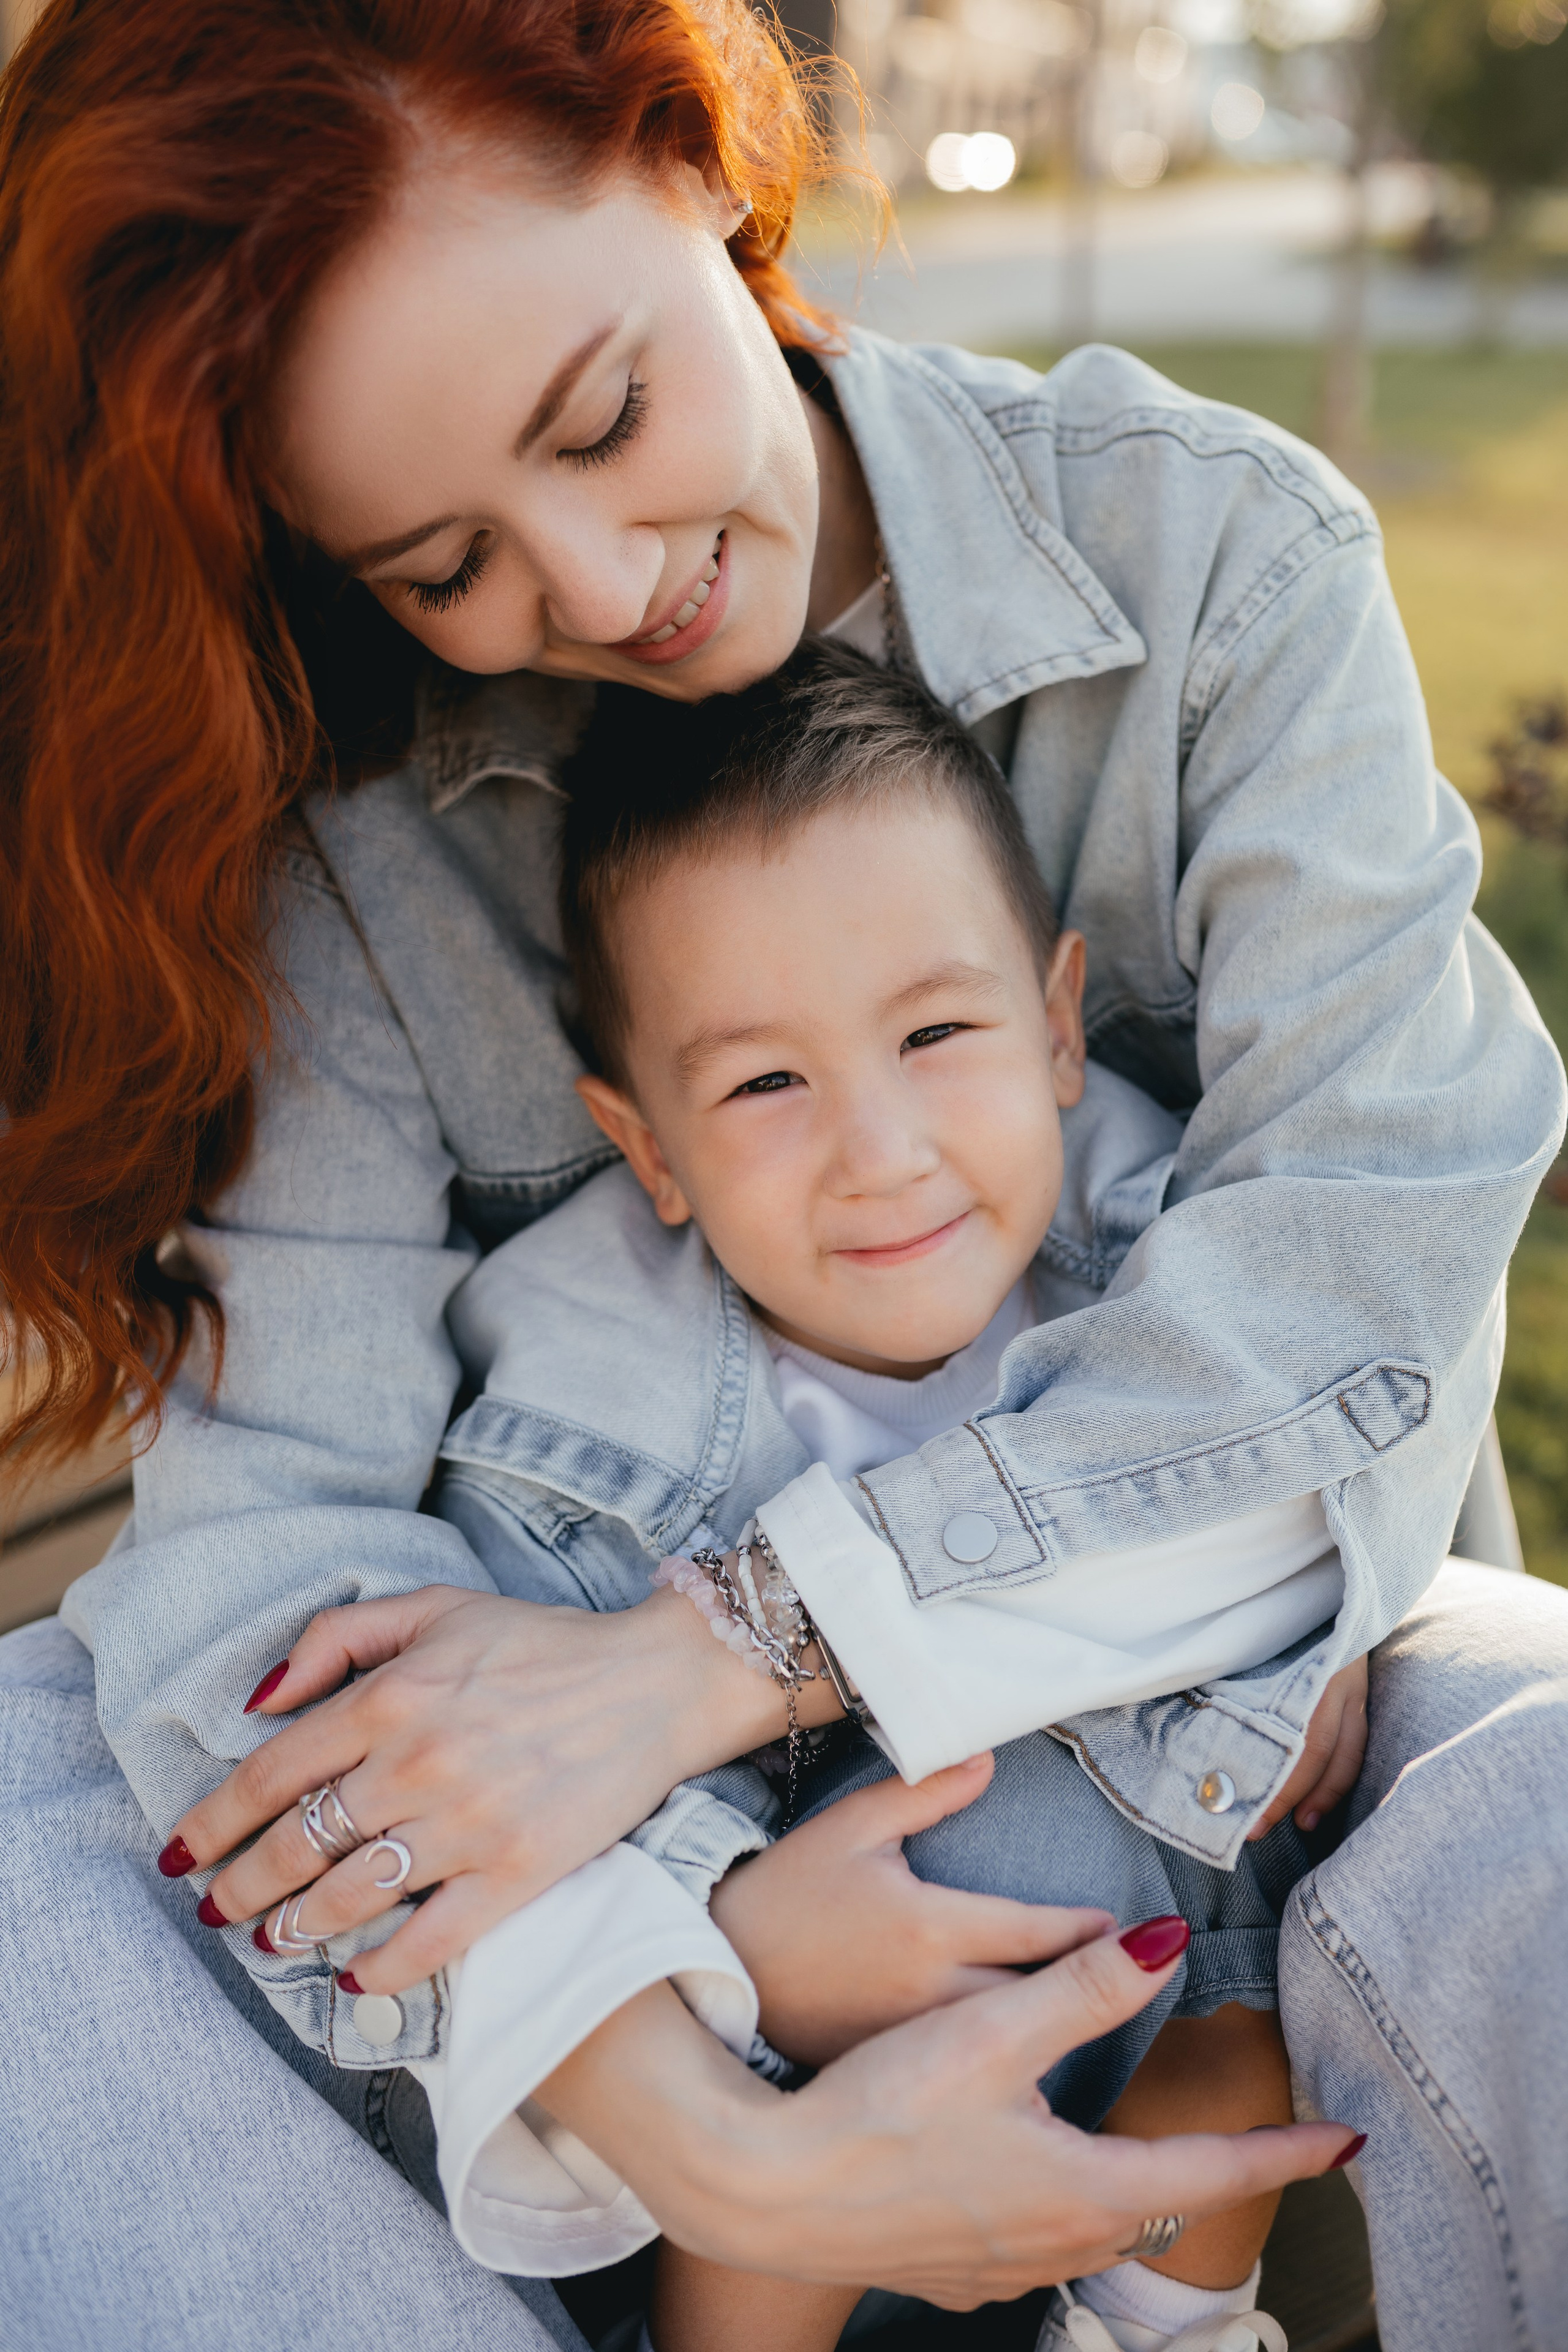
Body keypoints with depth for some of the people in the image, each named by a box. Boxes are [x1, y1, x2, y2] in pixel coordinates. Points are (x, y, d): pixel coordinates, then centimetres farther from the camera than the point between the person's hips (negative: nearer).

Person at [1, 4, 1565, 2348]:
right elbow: (266, 1508, -19)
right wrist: (720, 2148, -33)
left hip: (1194, 1651, -1)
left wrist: (701, 1660, -28)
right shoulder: (347, 818, -11)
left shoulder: (1214, 550, -12)